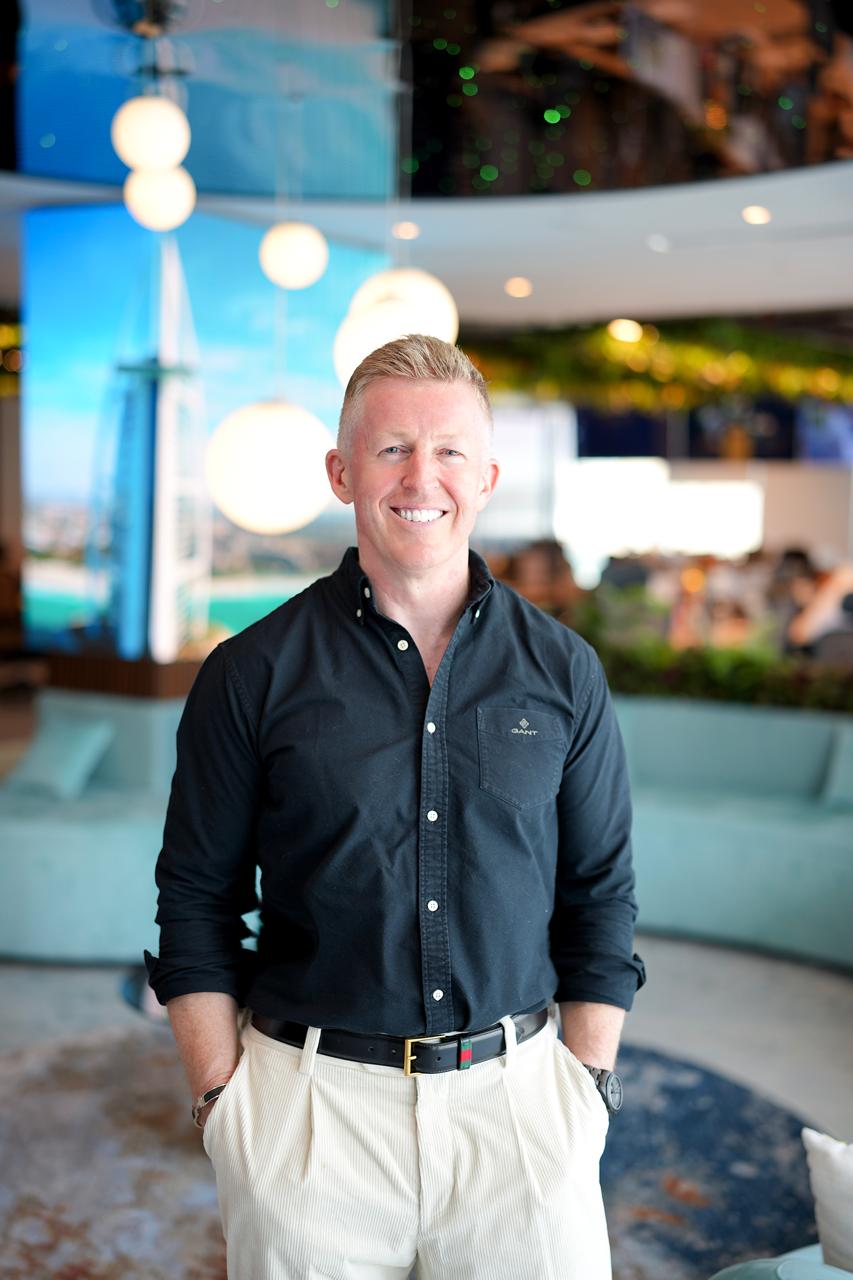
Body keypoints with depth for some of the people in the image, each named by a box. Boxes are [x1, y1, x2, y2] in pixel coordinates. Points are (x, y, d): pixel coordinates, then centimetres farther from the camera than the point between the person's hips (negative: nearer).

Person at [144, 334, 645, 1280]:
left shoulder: (562, 671, 1)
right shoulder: (251, 675, -3)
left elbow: (602, 894, 6)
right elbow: (196, 901, 1)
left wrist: (587, 1085, 2)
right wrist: (222, 1098, -3)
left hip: (517, 1097, 2)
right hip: (308, 1107, -1)